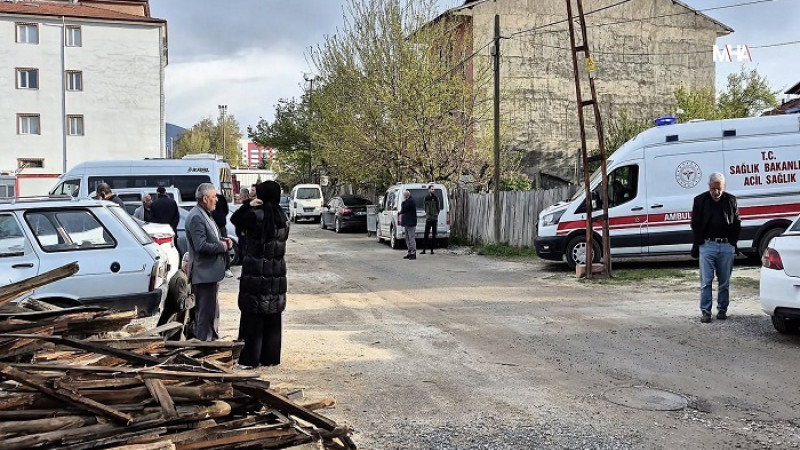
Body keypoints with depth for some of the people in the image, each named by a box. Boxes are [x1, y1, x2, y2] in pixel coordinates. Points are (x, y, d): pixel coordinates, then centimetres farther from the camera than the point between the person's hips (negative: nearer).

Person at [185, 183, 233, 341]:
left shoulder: (204, 215, 15)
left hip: (211, 272, 11)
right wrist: (223, 246, -14)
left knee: (212, 311, 19)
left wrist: (224, 240, 7)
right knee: (206, 312, -4)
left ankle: (212, 339, 29)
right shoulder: (196, 217, -18)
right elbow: (201, 246, -25)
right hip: (204, 273, -11)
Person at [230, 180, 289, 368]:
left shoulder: (256, 215, -13)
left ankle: (250, 358, 5)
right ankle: (270, 357, 18)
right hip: (277, 274, 6)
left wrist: (247, 204, -5)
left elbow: (235, 220, 0)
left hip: (255, 273, -6)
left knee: (252, 317, 2)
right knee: (273, 318, 11)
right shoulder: (282, 217, 5)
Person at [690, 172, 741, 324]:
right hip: (707, 245, -2)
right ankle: (705, 311, 1)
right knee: (706, 281, -3)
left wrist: (732, 242, 2)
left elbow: (737, 224, 12)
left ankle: (722, 310, 18)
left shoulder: (731, 200, 7)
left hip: (727, 246, 2)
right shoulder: (700, 200, 3)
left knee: (724, 282, 8)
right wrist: (700, 243, -3)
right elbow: (695, 224, 6)